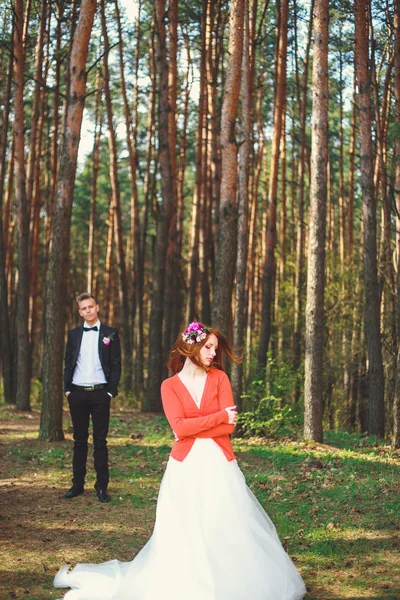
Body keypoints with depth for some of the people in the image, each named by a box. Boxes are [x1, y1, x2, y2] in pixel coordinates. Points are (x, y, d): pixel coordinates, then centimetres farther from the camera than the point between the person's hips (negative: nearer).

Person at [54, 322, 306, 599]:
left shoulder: (219, 377, 5)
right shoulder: (170, 386, 3)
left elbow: (229, 426, -4)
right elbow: (180, 427, -11)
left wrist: (194, 428, -10)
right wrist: (220, 416, -8)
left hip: (219, 465, 1)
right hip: (186, 467, -1)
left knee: (228, 530, -1)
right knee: (184, 534, -1)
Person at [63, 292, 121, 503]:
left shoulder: (110, 334, 2)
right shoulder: (74, 334, 9)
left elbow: (116, 365, 0)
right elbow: (68, 363, 11)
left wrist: (111, 391, -7)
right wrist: (67, 388, 1)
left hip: (100, 393, -3)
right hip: (77, 393, 3)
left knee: (100, 440, 1)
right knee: (79, 440, 8)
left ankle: (102, 486, 4)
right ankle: (77, 484, 13)